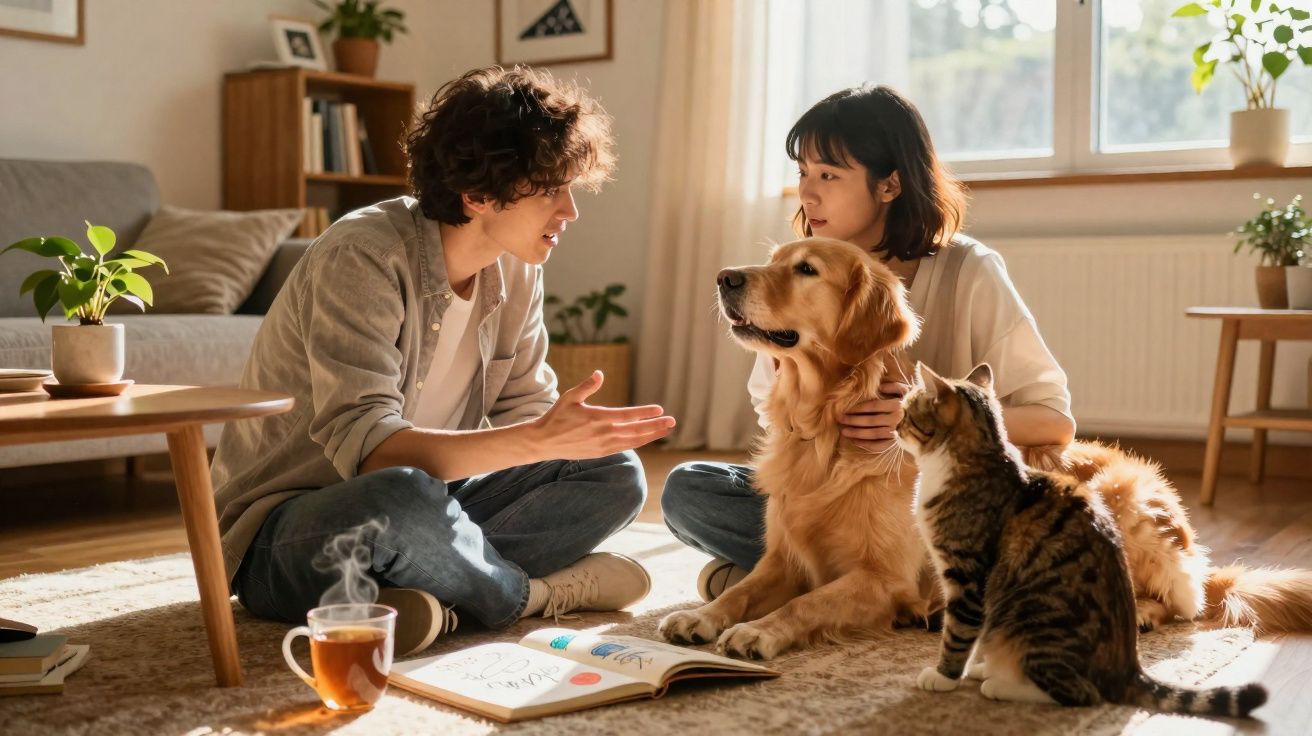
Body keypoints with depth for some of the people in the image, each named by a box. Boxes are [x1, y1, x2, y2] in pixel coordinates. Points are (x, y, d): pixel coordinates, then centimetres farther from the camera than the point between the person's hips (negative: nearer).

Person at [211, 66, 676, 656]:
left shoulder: (517, 272, 0)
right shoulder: (364, 256, -23)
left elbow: (524, 409, 2)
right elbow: (366, 448, -33)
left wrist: (575, 429, -21)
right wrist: (540, 440, -40)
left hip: (417, 507, 8)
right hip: (282, 532, -7)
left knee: (614, 474, -5)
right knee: (401, 498, -41)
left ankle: (433, 591, -23)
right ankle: (532, 594, -12)